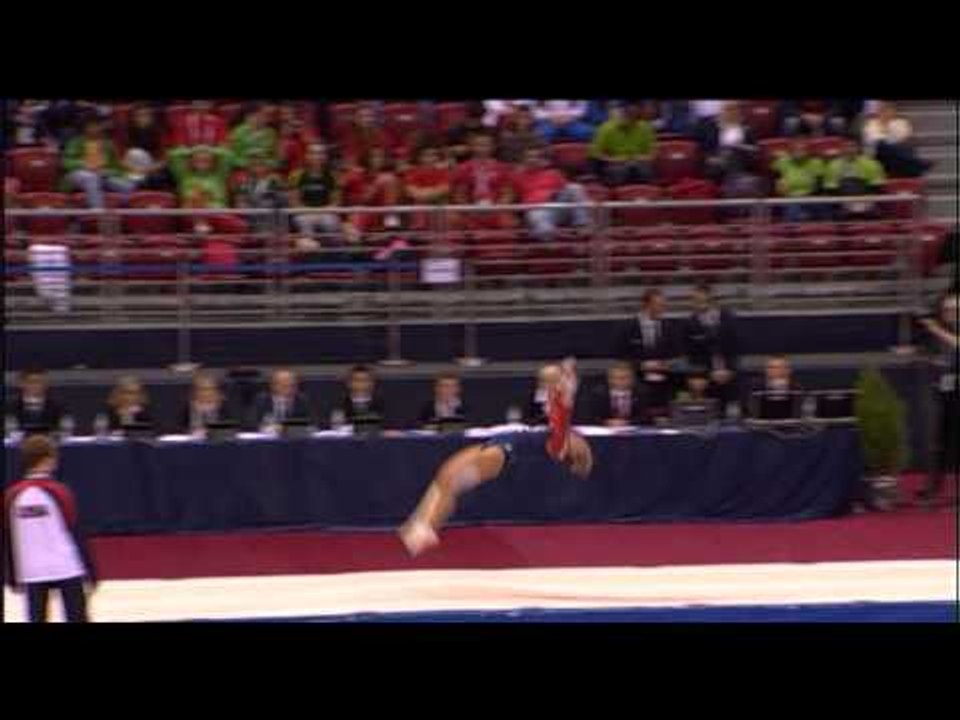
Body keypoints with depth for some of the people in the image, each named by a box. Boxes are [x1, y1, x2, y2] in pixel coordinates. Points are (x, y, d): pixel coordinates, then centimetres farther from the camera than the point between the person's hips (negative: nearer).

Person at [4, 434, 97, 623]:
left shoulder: (12, 496, 0)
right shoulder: (59, 492, -8)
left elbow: (8, 541, 6)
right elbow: (77, 535, -7)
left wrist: (12, 578, 16)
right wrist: (91, 573, -1)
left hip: (32, 573, 3)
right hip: (67, 570, -3)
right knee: (77, 619, 5)